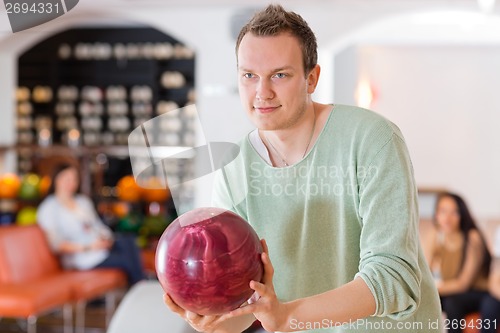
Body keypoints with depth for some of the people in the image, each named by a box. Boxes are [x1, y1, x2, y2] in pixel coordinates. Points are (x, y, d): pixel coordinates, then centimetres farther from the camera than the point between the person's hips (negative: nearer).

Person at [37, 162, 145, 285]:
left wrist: (106, 238, -2)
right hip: (82, 259, -6)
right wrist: (87, 247, -19)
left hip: (100, 246, 6)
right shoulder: (49, 208, -4)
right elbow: (56, 245, -11)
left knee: (127, 241, -27)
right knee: (126, 260, -28)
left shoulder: (83, 201, 19)